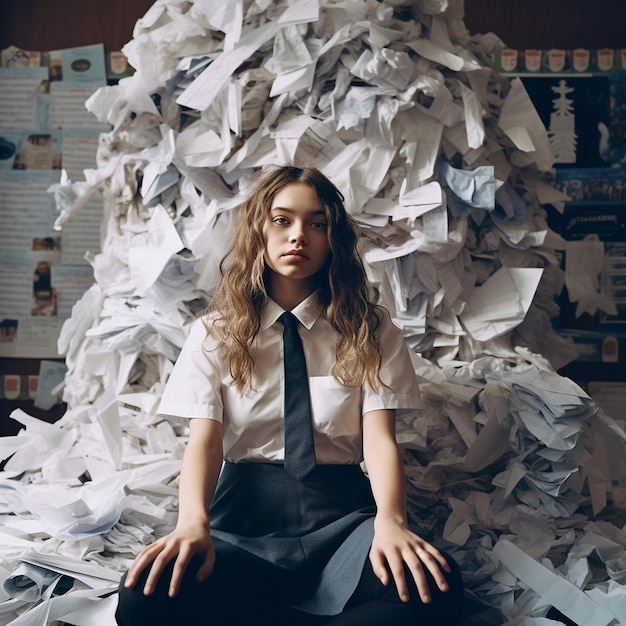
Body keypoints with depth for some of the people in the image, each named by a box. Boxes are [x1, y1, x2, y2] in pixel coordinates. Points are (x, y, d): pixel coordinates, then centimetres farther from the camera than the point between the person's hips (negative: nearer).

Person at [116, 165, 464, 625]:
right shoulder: (215, 333, 10)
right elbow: (204, 439, -3)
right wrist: (193, 522, -26)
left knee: (434, 588, -34)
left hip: (341, 512, 0)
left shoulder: (371, 329, 9)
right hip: (241, 520, 0)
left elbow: (379, 437, -4)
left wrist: (390, 521, -26)